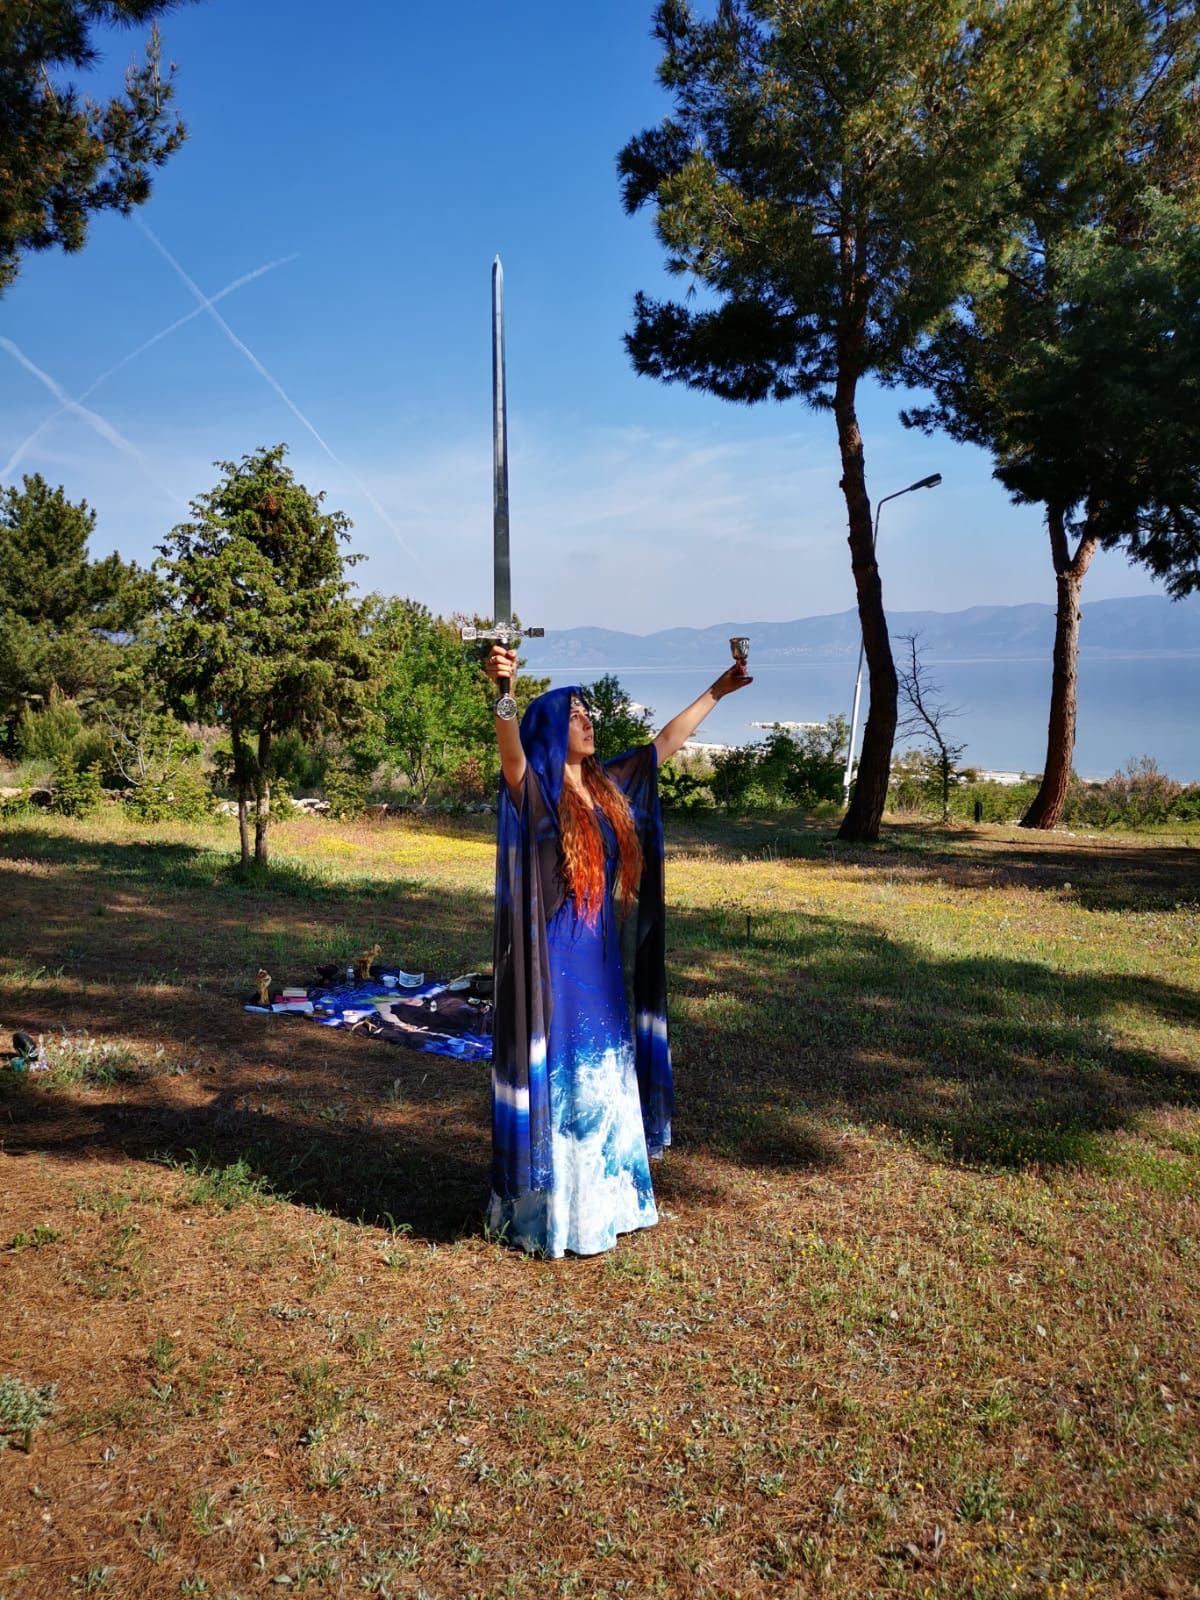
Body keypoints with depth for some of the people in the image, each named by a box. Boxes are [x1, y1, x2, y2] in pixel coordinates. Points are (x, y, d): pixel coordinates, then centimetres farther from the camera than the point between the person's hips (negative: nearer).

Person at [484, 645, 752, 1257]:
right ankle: (550, 1214, 16)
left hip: (600, 958, 8)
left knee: (603, 1077, 18)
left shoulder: (608, 785, 8)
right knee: (557, 1081, 1)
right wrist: (503, 692, -53)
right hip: (554, 960, -7)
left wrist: (717, 691, 26)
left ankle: (602, 1198, 35)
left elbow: (667, 740, 20)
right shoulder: (534, 789, -12)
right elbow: (511, 750, -35)